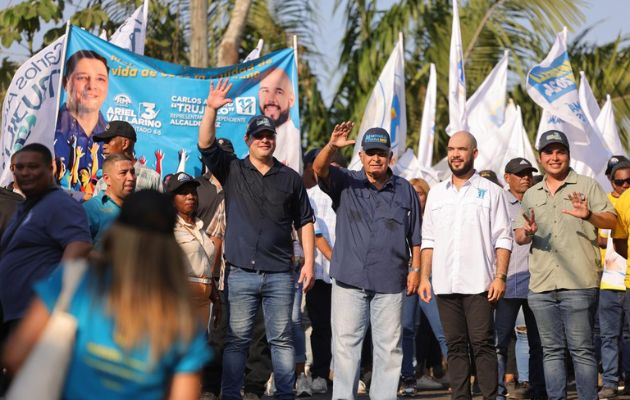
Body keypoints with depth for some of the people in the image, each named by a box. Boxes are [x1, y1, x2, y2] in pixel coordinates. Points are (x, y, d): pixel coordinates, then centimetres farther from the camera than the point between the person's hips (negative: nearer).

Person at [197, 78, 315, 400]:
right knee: (237, 339, 2)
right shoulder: (232, 171, 6)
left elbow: (305, 222, 11)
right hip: (240, 273, -1)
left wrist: (309, 262, 3)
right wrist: (211, 109, -21)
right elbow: (206, 145, -9)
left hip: (280, 274, 1)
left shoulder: (290, 178, 9)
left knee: (282, 339, 5)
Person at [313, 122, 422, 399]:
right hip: (349, 279, -1)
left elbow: (415, 235, 13)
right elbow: (319, 169, -13)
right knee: (345, 342, 0)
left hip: (390, 282, 1)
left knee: (389, 345, 3)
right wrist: (332, 146, -31)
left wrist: (415, 268, 6)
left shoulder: (405, 190, 11)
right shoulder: (345, 184, 7)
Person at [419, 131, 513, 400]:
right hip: (445, 284, 4)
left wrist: (500, 277, -10)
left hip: (479, 284, -4)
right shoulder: (436, 193, 15)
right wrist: (424, 277, 6)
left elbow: (503, 240, -1)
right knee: (455, 347, 5)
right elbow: (428, 241, 15)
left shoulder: (490, 192, 3)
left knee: (482, 345, -6)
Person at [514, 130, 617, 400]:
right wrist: (527, 232, -7)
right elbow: (518, 237, 18)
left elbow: (612, 221, -4)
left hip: (578, 285, -4)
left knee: (581, 349, -6)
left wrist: (589, 215, -25)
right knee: (551, 351, 7)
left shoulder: (587, 186, 5)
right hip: (541, 286, 4)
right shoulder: (531, 195, 18)